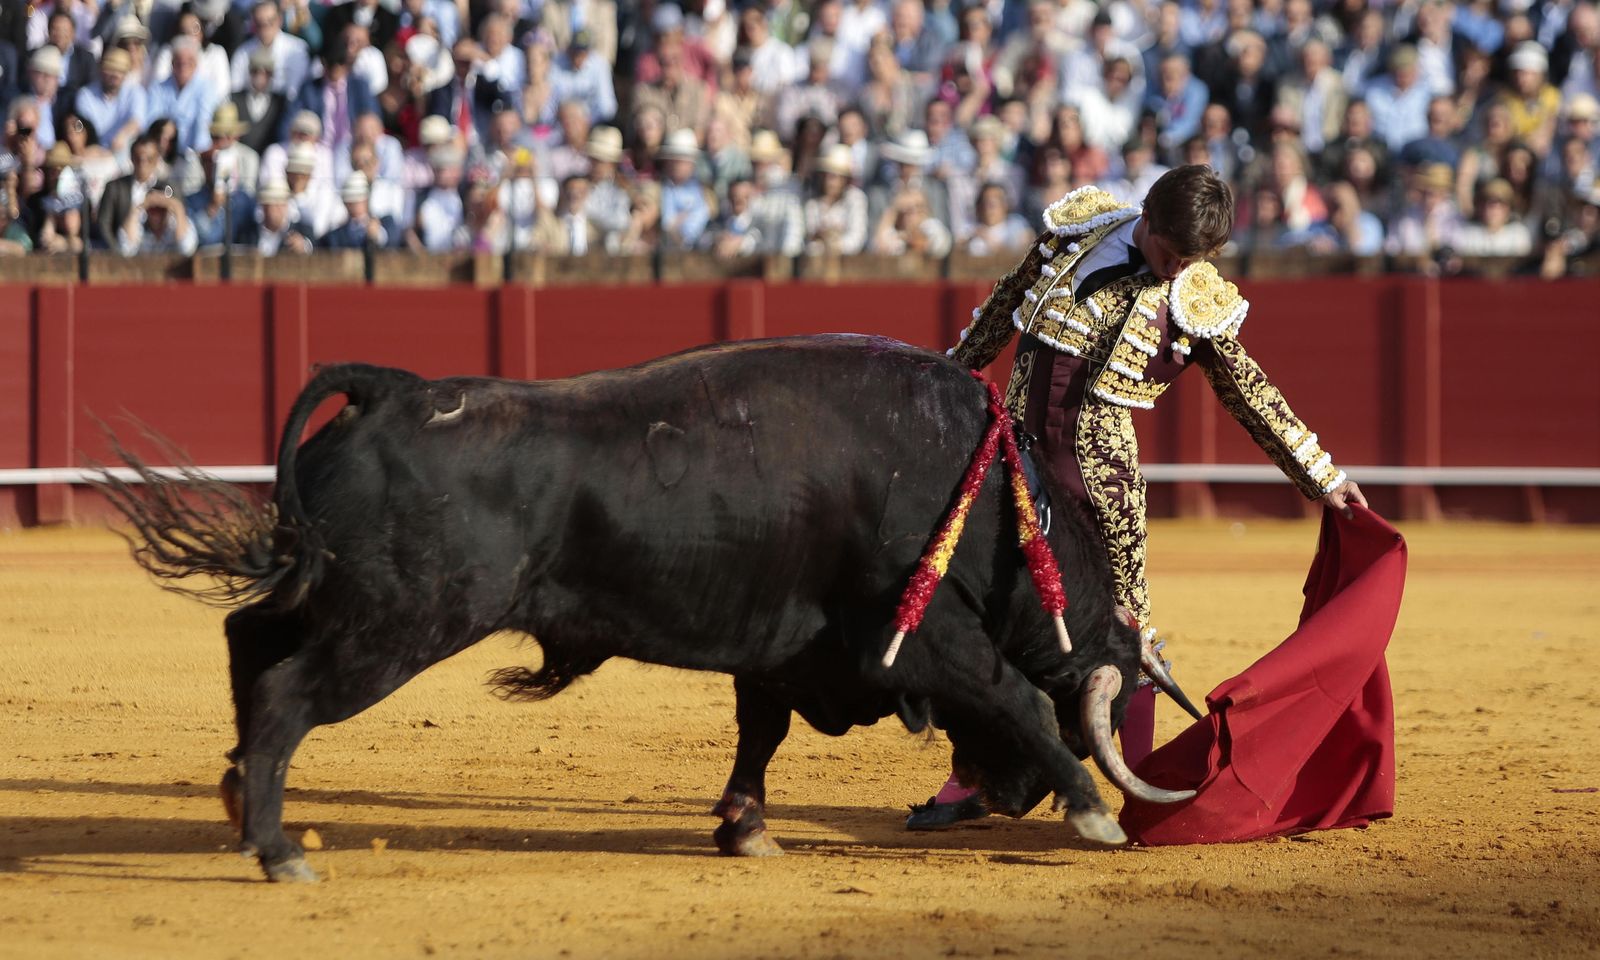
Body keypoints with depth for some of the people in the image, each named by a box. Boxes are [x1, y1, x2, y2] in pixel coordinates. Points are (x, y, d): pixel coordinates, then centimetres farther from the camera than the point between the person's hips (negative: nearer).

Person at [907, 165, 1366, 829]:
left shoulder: (1198, 303, -5)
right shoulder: (1078, 229, -1)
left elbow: (1252, 397, 5)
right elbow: (1006, 306, 14)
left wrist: (1322, 478, 7)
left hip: (1102, 461, -2)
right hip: (1020, 444, 2)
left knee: (1123, 623, -3)